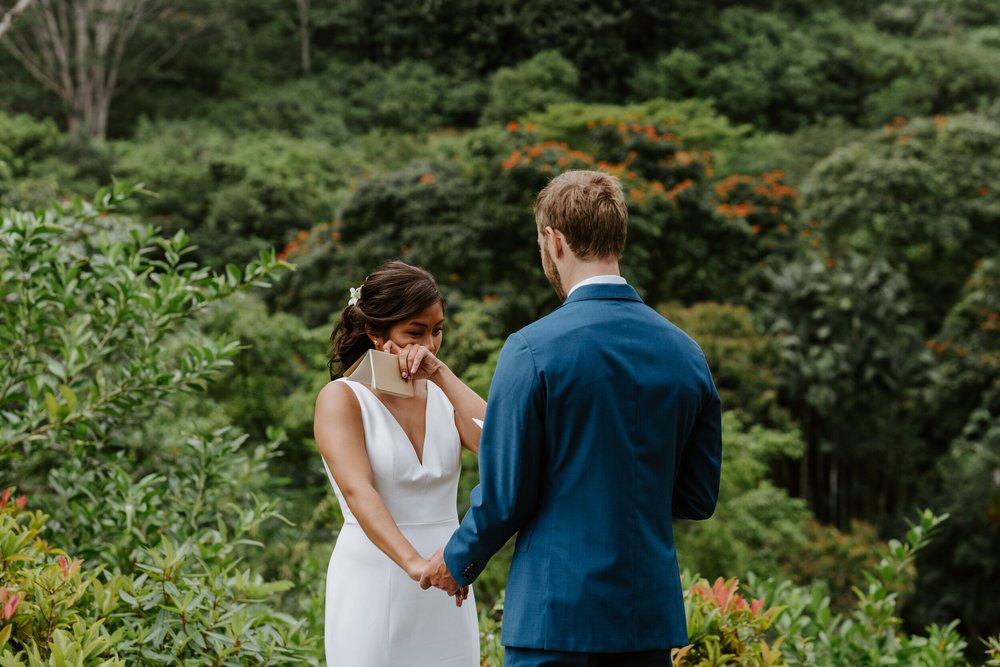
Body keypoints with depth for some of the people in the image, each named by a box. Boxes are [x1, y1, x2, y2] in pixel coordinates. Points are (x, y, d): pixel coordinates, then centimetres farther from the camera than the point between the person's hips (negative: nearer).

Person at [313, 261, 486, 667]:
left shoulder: (441, 394, 9)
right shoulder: (342, 398, -4)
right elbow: (357, 491, -21)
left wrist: (440, 373, -10)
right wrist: (415, 564, -35)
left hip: (445, 596, 4)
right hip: (373, 584, -4)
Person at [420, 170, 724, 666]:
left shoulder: (532, 351, -12)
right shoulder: (687, 354, 4)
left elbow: (505, 496, -9)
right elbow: (698, 498, 10)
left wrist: (458, 560, 9)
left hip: (558, 612, -5)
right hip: (654, 616, 5)